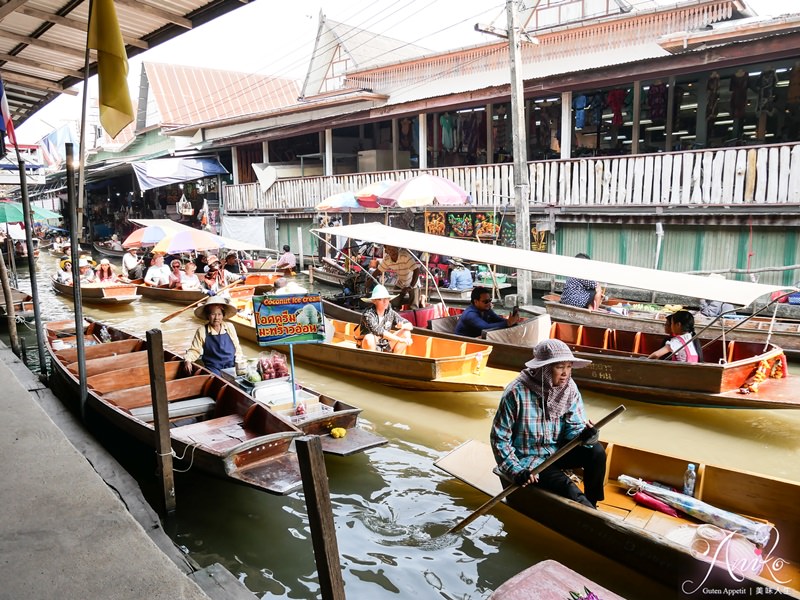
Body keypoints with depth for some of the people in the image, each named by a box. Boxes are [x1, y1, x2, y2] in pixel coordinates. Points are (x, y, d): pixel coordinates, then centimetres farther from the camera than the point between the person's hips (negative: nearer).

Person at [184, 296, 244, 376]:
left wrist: (238, 363, 0)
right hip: (213, 369, -2)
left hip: (231, 366, 2)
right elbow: (195, 350, 4)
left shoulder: (229, 327, 5)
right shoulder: (202, 331, 0)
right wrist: (188, 360, -14)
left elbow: (237, 348, 12)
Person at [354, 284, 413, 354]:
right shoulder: (368, 314, -19)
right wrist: (400, 339, -35)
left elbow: (410, 325, 1)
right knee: (369, 338, -37)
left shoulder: (390, 312, -3)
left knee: (406, 333, -6)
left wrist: (403, 326, -25)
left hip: (385, 349, 6)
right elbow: (378, 331, -34)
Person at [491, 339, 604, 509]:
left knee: (596, 450, -16)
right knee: (568, 488, -25)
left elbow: (574, 426, -7)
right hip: (529, 459, -6)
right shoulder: (517, 393, -23)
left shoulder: (569, 388, -7)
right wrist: (516, 470, -25)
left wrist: (584, 435, -31)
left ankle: (591, 504, 3)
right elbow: (499, 437, -17)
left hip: (557, 451, 6)